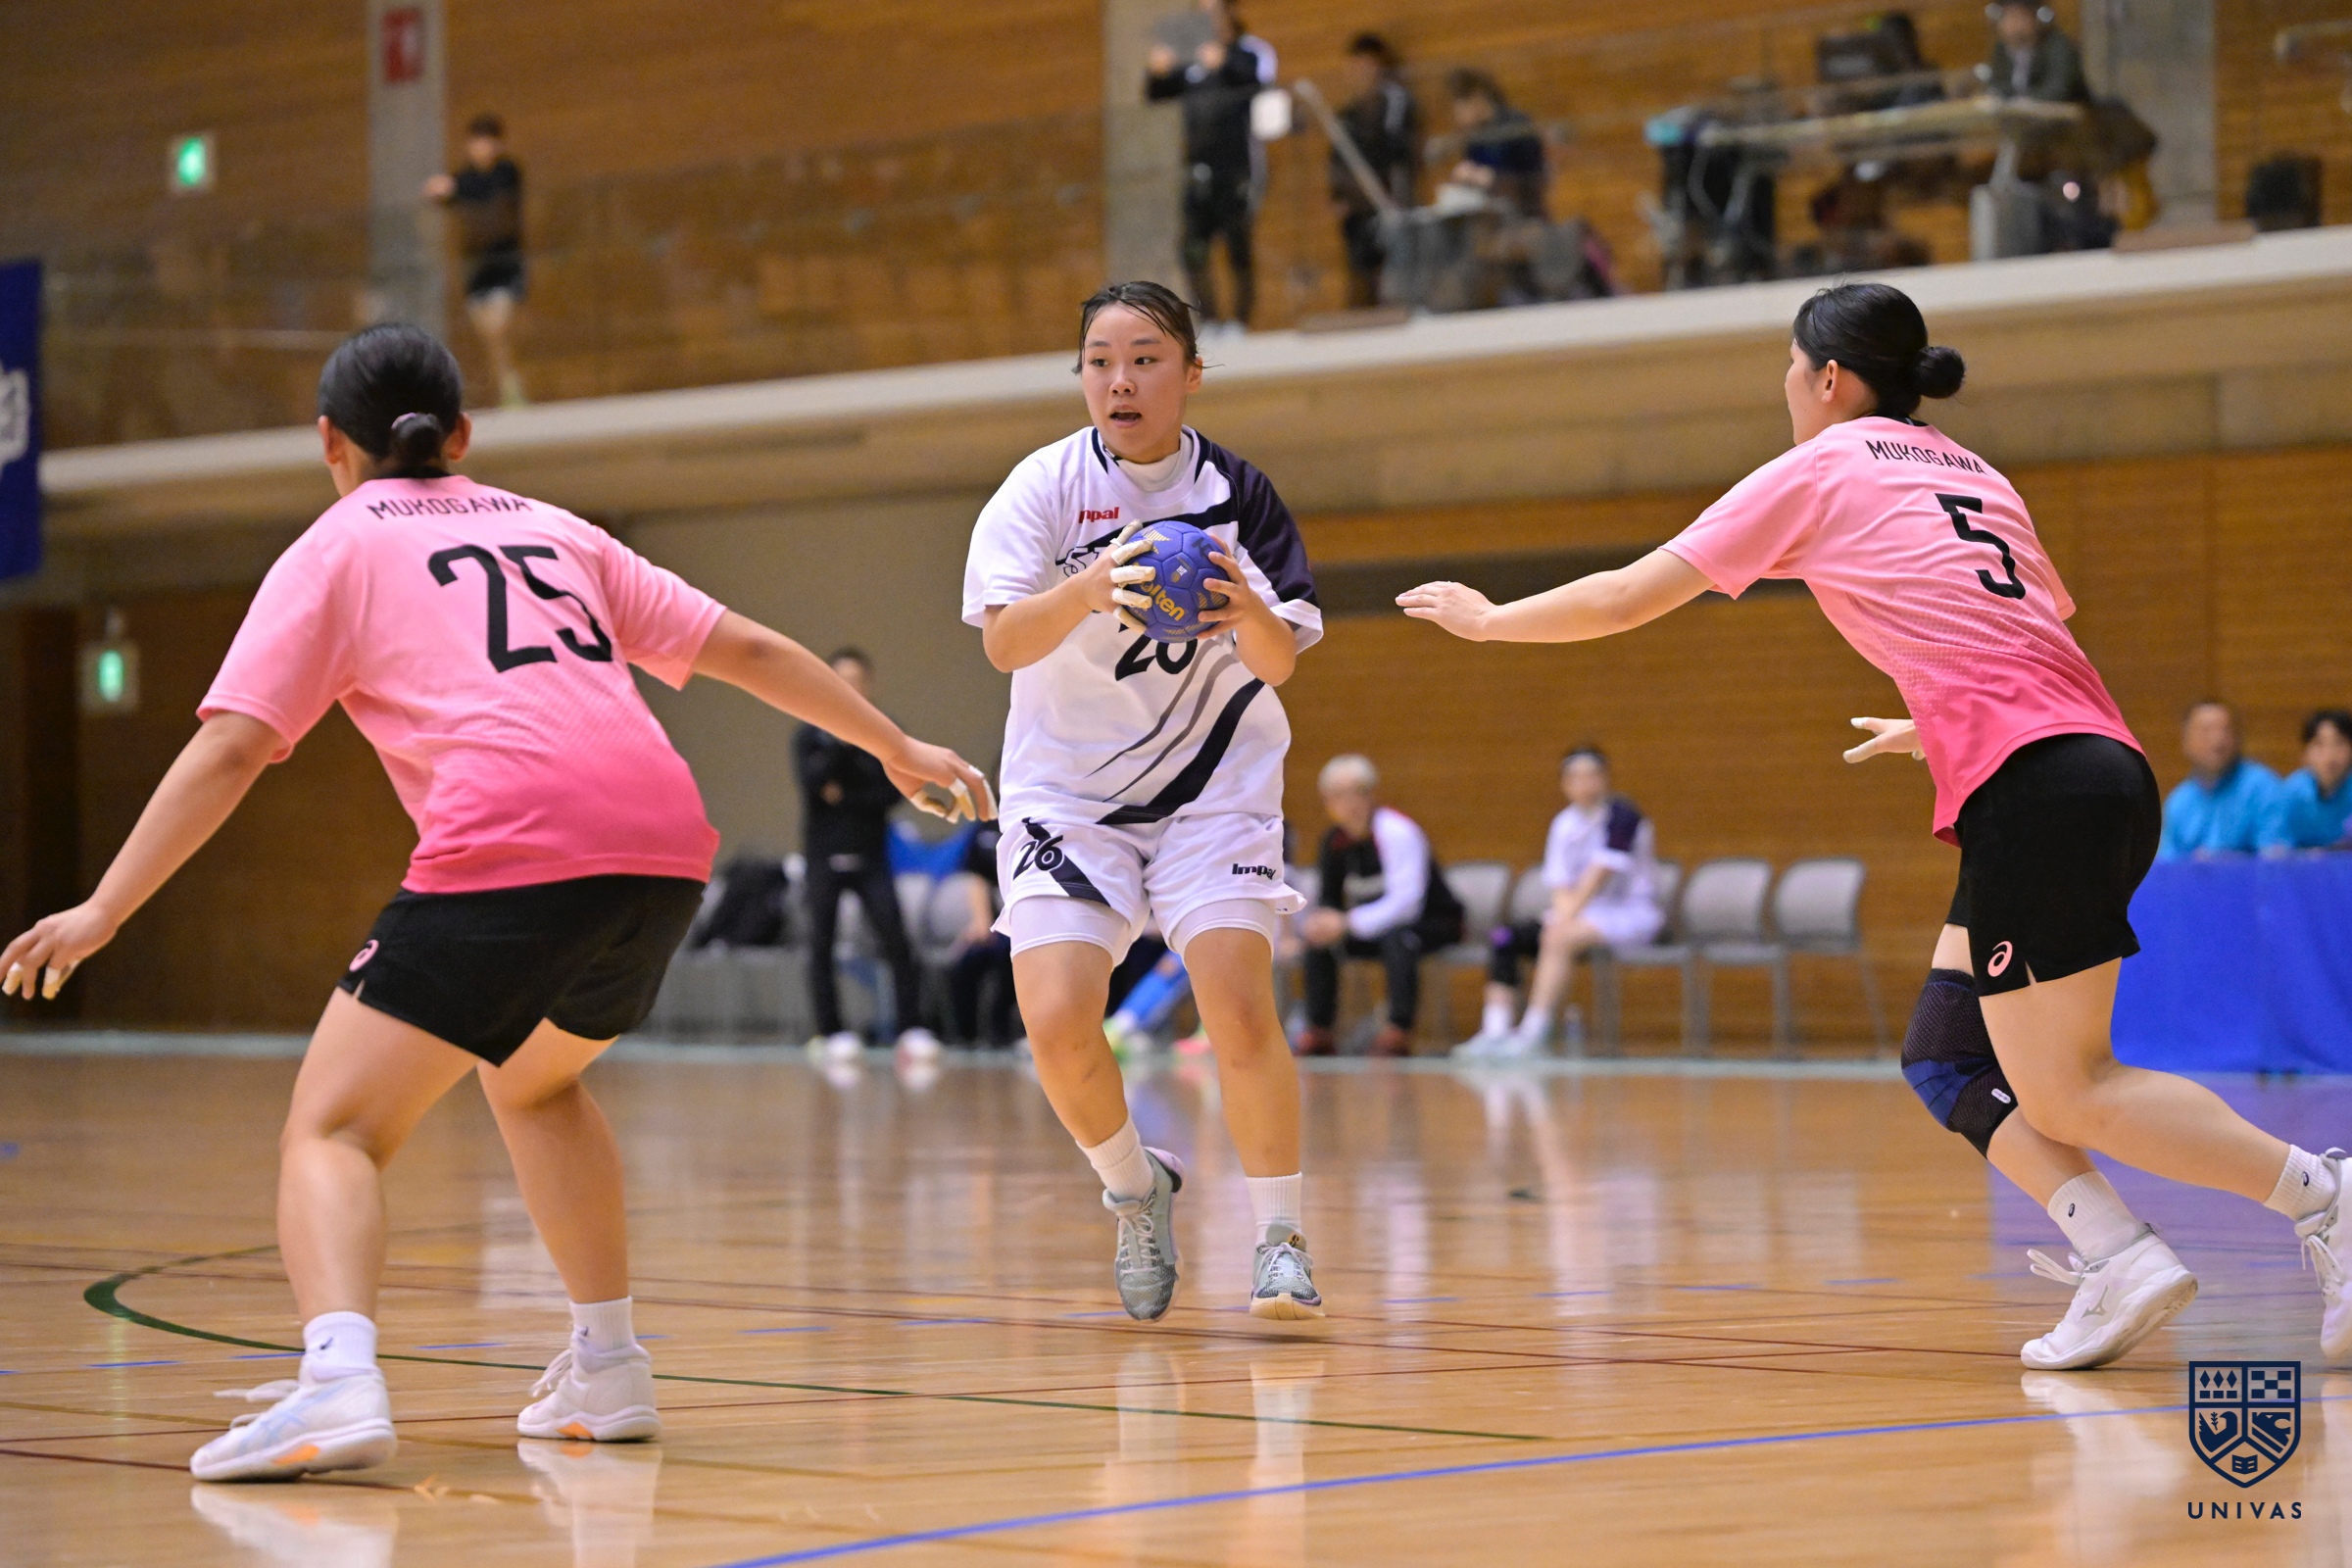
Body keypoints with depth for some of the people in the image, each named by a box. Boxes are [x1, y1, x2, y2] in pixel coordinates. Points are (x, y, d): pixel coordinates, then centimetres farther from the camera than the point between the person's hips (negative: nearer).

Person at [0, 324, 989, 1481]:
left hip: (508, 852, -5)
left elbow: (232, 746, 3)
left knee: (332, 1132, -2)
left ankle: (337, 1376, -28)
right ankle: (607, 1369, 29)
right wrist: (896, 749, 40)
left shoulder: (337, 548, 15)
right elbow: (747, 650, 30)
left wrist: (102, 911, 1)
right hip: (665, 841, 5)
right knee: (532, 1080, 32)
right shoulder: (548, 529, 28)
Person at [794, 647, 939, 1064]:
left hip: (870, 854, 0)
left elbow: (895, 792, -4)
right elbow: (810, 779, -13)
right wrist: (841, 741, -20)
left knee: (896, 942, -11)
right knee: (822, 945, 0)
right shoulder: (810, 735, 4)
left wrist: (845, 798, -11)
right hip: (824, 855, 0)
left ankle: (911, 1029, -12)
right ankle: (831, 1032, 6)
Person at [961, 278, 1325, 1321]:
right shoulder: (1047, 485, -9)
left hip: (1214, 778, 0)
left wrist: (1249, 613, -31)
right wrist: (1090, 587, -39)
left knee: (1239, 1010, -18)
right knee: (1058, 1025, -15)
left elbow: (1281, 665, -8)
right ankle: (1134, 1190, 15)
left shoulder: (1235, 493, -6)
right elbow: (1004, 641, -20)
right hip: (1069, 785, 0)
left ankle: (1280, 1240, -1)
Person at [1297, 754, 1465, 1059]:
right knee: (1319, 939, -8)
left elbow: (1407, 902, -31)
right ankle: (1319, 1032, -4)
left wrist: (1348, 923, -35)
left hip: (1434, 922, -7)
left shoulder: (1396, 831, -23)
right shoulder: (1335, 842, -1)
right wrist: (1318, 921, -17)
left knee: (1396, 937, -38)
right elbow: (1329, 900, 9)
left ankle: (1399, 1032, -38)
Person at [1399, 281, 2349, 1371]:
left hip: (2033, 791, -8)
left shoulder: (1818, 471, 5)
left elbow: (1628, 598, 10)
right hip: (2102, 766, 8)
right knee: (1944, 1062, 11)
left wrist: (1489, 619, 24)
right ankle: (2116, 1260, -3)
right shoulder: (1971, 473, 25)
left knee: (2064, 1095, -6)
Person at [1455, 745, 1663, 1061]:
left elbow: (1599, 877, -18)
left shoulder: (1621, 816, -11)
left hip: (1631, 914, -7)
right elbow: (1561, 886, 4)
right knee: (1504, 938, -9)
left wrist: (1566, 919, -23)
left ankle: (1533, 1034, -36)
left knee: (1559, 938, -34)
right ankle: (1495, 1032, -22)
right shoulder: (1565, 824, 9)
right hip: (1581, 913, 7)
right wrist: (1562, 914, -17)